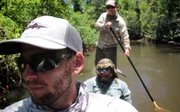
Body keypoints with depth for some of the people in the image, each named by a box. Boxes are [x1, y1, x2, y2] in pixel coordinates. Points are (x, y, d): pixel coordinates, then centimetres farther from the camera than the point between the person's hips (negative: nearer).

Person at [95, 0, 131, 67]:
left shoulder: (120, 21, -11)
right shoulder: (103, 16, 3)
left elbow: (125, 36, -17)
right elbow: (96, 25, -10)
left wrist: (127, 48, -31)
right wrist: (105, 26, -31)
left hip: (111, 48, -4)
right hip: (100, 46, 4)